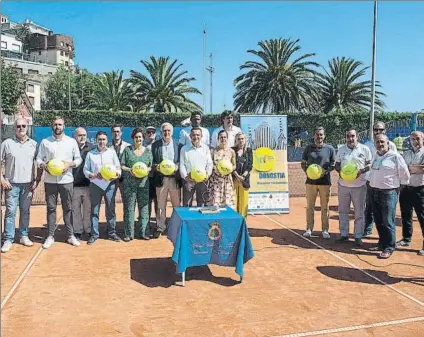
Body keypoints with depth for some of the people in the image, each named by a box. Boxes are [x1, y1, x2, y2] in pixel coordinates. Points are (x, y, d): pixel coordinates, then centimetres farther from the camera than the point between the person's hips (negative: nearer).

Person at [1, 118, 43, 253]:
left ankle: (24, 236, 20)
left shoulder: (33, 144, 5)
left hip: (28, 184, 2)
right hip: (11, 184, -2)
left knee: (25, 211, 10)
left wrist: (37, 180, 1)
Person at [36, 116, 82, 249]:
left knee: (68, 208, 5)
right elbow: (39, 158, 6)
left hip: (66, 180, -1)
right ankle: (50, 236, 13)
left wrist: (70, 164, -13)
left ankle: (70, 235, 13)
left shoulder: (72, 141, 3)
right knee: (51, 208, 5)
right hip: (50, 180, 1)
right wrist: (43, 165, -14)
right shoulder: (45, 142, 5)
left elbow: (78, 159, 5)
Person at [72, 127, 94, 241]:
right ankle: (77, 232, 17)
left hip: (89, 185, 1)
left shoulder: (91, 148, 8)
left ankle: (89, 230, 19)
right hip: (74, 185, -1)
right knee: (75, 210, 6)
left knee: (89, 209, 8)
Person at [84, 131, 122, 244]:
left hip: (110, 184, 0)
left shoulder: (112, 152, 7)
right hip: (95, 185, 0)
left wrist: (117, 174, -15)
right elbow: (85, 170, 5)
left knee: (110, 210, 5)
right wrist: (94, 175, -13)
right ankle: (94, 234, 13)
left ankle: (112, 232, 16)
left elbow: (118, 167, 6)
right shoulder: (90, 154, 6)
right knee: (94, 211, 3)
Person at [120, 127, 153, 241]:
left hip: (143, 183, 2)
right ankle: (128, 234, 7)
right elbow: (122, 166, 5)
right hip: (130, 183, -1)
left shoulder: (148, 151, 10)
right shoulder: (127, 150, 6)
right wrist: (129, 170, -13)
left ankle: (144, 232, 11)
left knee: (144, 207, 2)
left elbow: (151, 167, 11)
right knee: (129, 208, -1)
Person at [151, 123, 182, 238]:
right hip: (160, 179, 0)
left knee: (177, 204, 6)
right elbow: (151, 162, 4)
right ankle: (160, 227, 16)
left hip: (175, 179, 0)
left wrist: (175, 167, -14)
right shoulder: (155, 145, 5)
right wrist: (156, 167, -15)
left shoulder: (179, 145, 5)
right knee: (161, 205, 6)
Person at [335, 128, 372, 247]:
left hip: (359, 185, -3)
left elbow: (370, 164, 0)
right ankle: (344, 234, 20)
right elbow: (337, 165, 12)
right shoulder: (341, 149, 8)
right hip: (343, 185, 3)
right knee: (343, 211, 10)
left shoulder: (365, 149, -1)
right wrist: (340, 171, -9)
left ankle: (358, 236, 13)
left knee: (359, 212, 3)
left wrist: (361, 171, -18)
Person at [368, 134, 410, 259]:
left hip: (388, 193, -7)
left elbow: (405, 174, -4)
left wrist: (400, 185, 4)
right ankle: (382, 244, 28)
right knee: (378, 221, 14)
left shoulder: (395, 156, -10)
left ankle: (389, 248, 6)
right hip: (374, 192, 7)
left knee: (388, 222, -3)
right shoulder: (375, 156, 10)